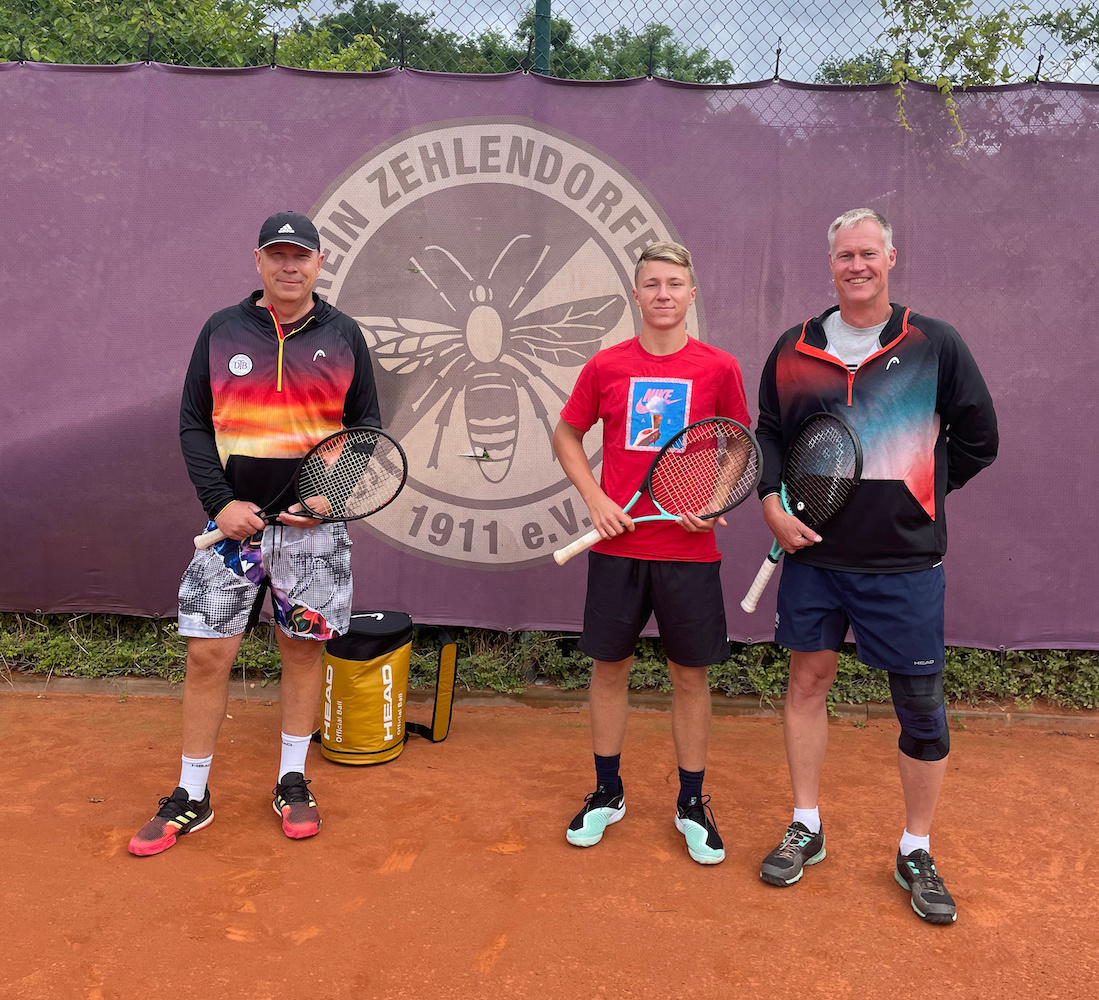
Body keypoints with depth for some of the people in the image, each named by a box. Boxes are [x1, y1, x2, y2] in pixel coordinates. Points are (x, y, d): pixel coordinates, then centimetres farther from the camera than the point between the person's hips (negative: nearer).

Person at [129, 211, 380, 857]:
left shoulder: (343, 336, 5)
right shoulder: (221, 331, 5)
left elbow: (367, 428, 7)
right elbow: (193, 425, 5)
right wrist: (221, 502, -8)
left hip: (316, 524, 0)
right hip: (234, 519, 0)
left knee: (304, 647, 9)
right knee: (207, 654, 1)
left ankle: (293, 782, 26)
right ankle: (191, 798, 18)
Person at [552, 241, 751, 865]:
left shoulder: (719, 368, -1)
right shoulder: (606, 366, 1)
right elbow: (567, 435, 12)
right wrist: (595, 499, -2)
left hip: (690, 551, -1)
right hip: (618, 546, 1)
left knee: (691, 674, 7)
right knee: (610, 667, 10)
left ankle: (693, 804, 25)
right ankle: (607, 795, 28)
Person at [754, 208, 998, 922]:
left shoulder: (936, 344, 0)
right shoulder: (794, 348, 5)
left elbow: (979, 440, 6)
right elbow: (769, 434, 12)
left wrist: (913, 493, 2)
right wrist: (774, 502, -3)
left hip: (905, 562, -2)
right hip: (814, 552, 2)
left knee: (921, 705, 4)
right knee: (808, 679, 10)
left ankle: (917, 853, 24)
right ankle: (806, 830, 28)